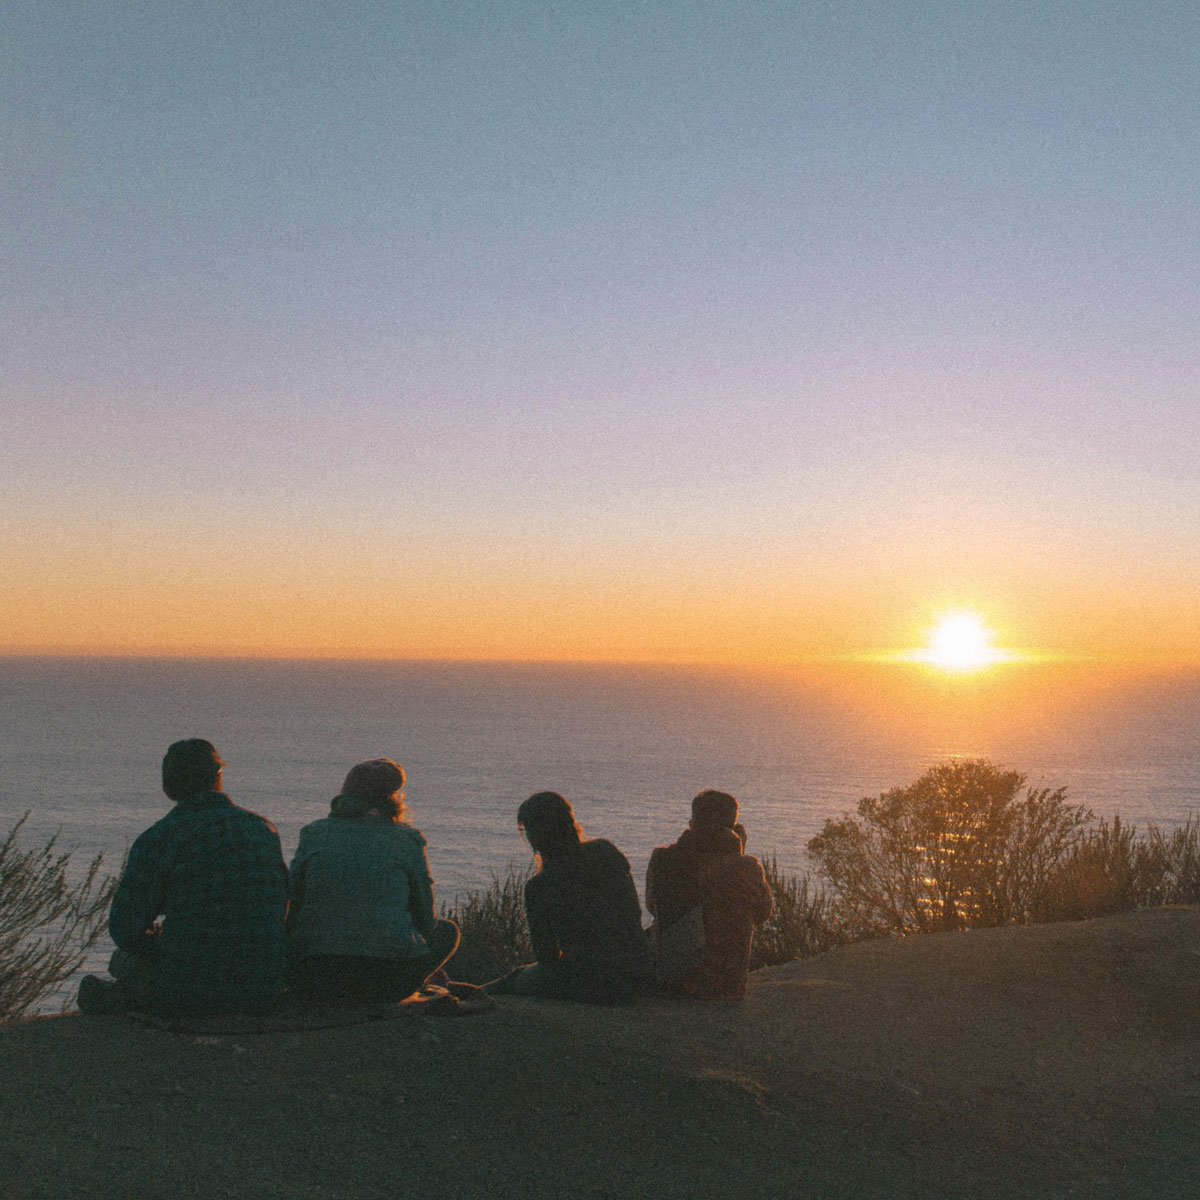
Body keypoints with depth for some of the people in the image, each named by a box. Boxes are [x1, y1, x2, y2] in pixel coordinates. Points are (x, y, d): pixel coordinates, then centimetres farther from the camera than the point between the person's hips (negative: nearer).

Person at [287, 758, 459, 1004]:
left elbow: (293, 911, 8)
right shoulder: (407, 840, 0)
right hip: (390, 979, -3)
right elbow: (425, 921, 7)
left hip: (315, 977, 3)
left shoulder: (314, 834, 4)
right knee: (447, 931, 26)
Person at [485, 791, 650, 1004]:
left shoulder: (539, 886, -18)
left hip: (591, 985, -6)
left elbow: (545, 954, -5)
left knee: (517, 977, 24)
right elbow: (634, 911, 8)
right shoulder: (606, 850, -3)